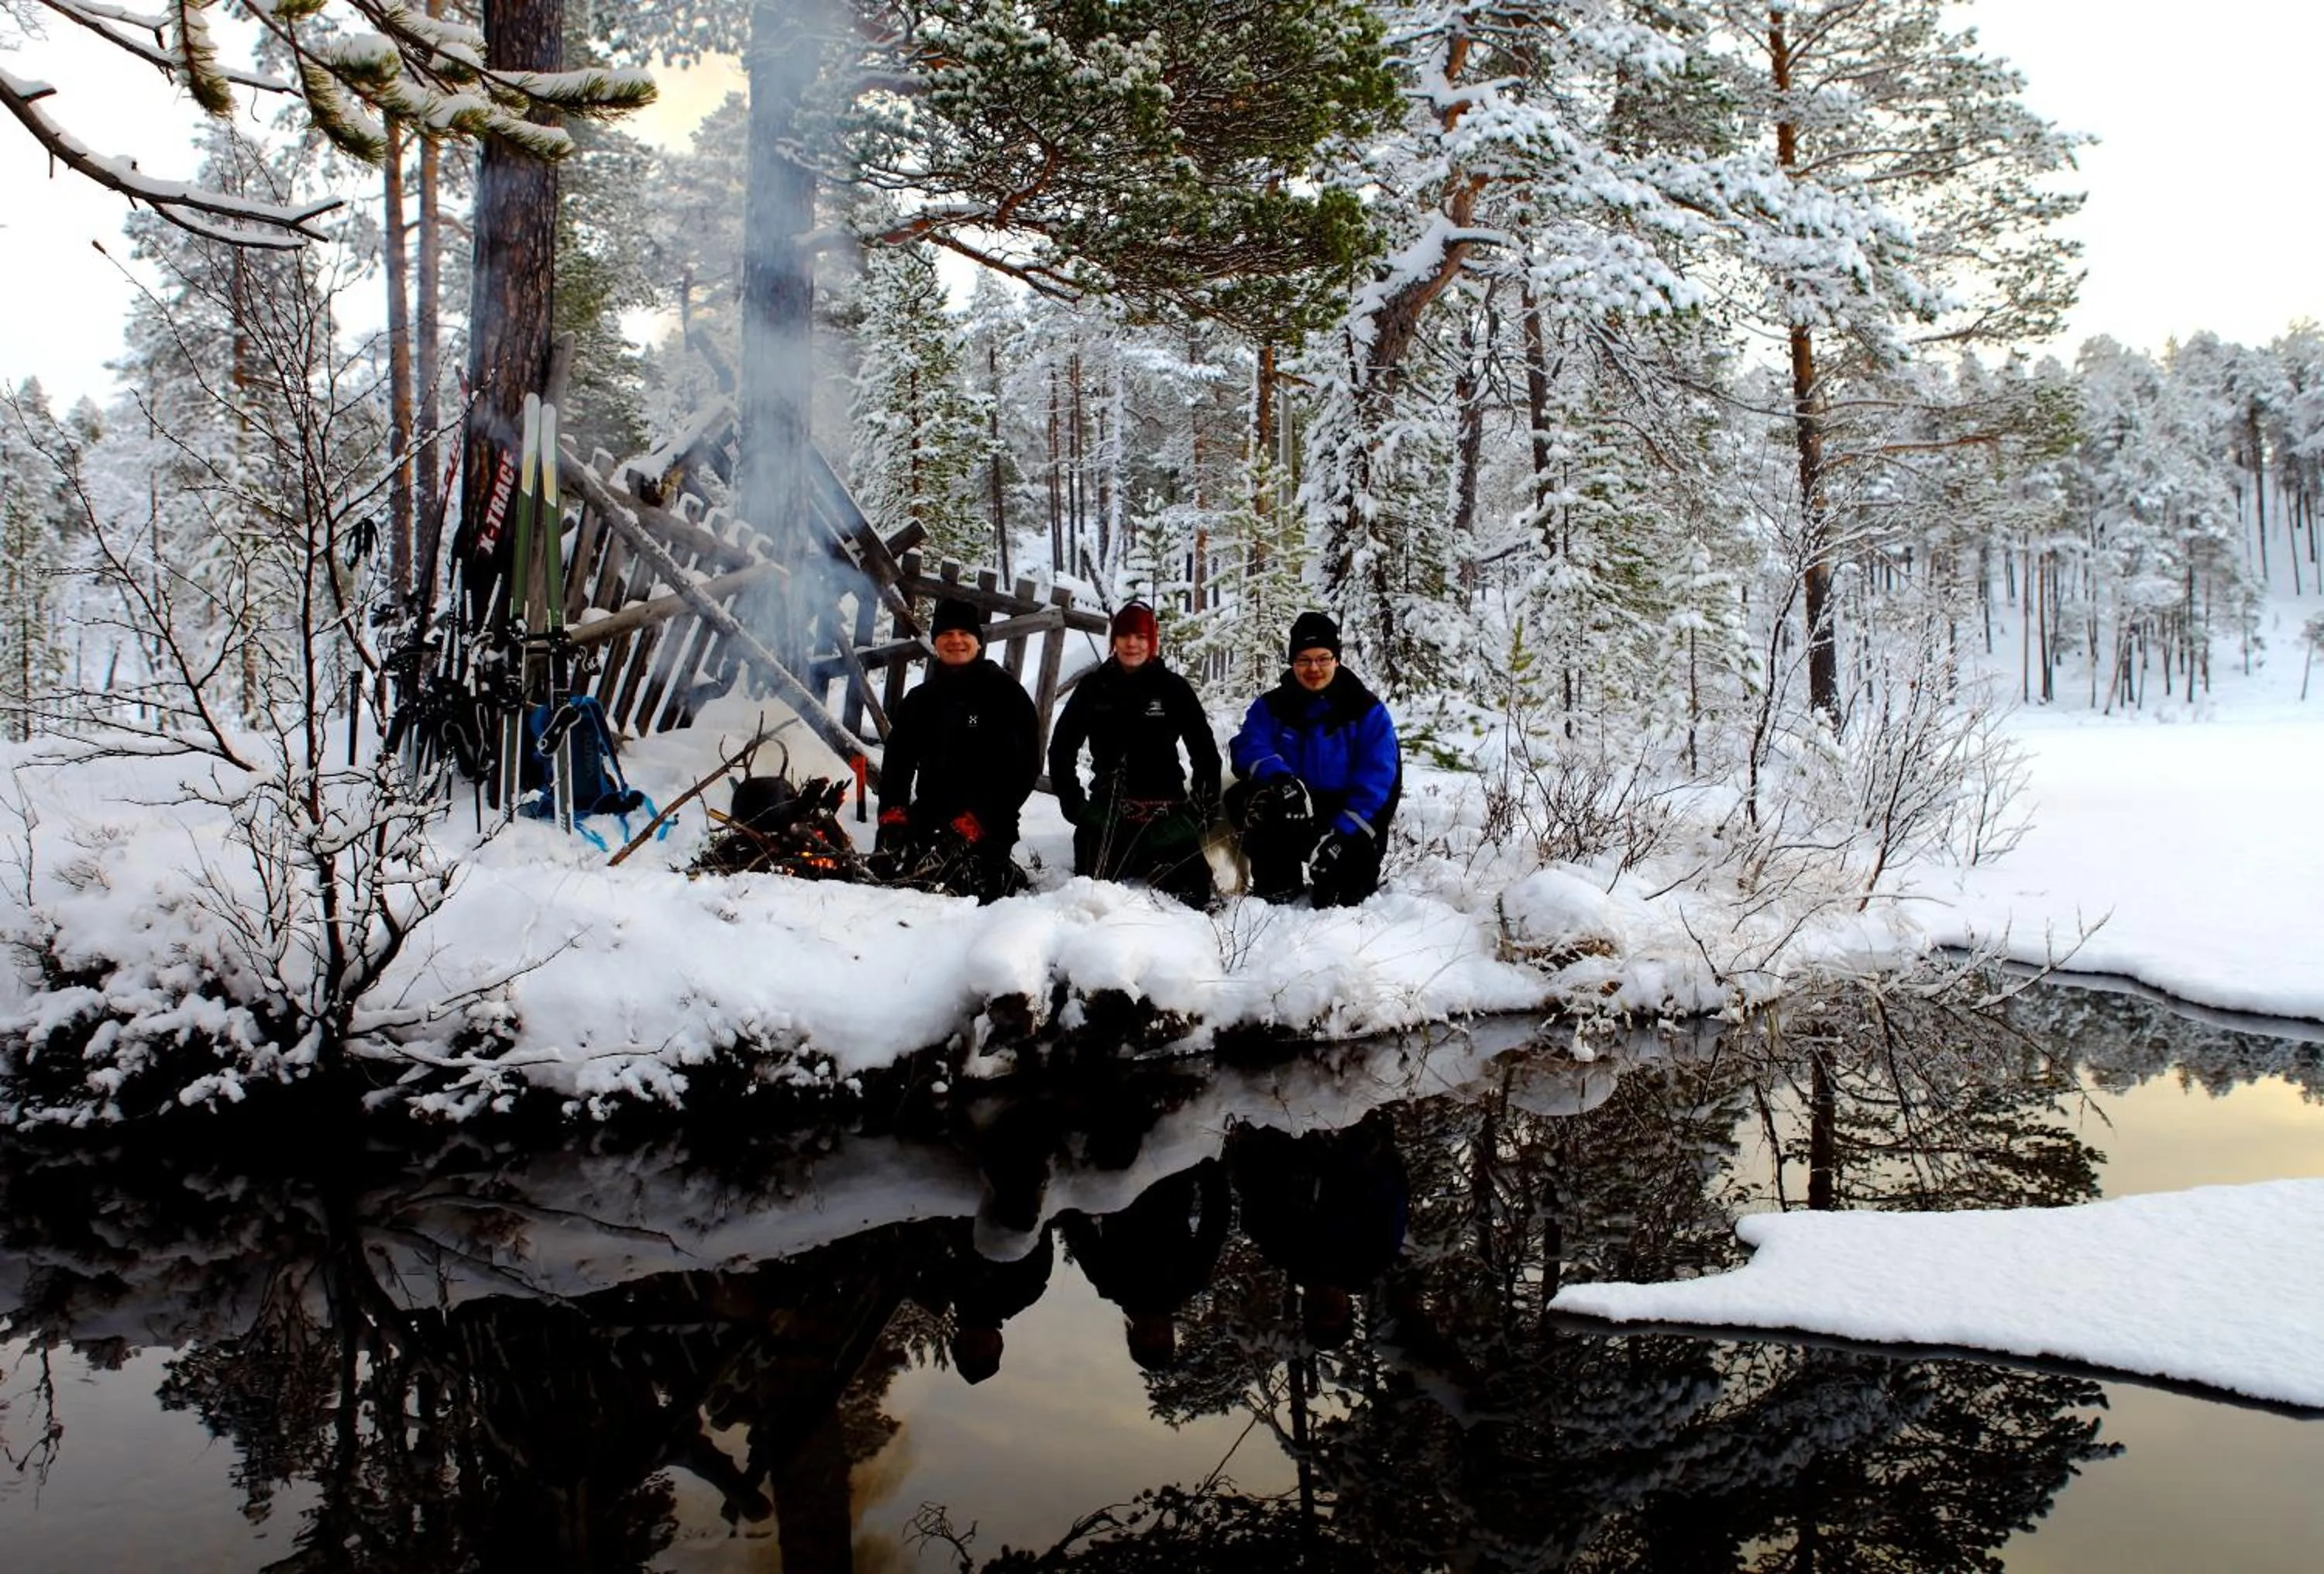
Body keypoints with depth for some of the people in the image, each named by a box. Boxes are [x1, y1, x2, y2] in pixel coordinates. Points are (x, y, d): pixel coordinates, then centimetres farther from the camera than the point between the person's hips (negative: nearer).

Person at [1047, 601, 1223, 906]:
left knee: (1190, 896, -4)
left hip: (1166, 810, -1)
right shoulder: (1093, 687, 3)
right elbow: (1062, 747, 8)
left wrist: (1204, 806, 1)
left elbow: (1204, 751, 5)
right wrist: (1072, 801, 2)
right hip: (1106, 811, 1)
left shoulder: (1173, 688, 0)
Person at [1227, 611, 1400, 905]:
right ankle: (1275, 886, -14)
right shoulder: (1269, 707, 4)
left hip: (1346, 818, -1)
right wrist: (1280, 778, -35)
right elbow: (1249, 749, -11)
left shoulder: (1368, 711, -3)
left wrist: (1338, 834, -23)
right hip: (1291, 816, 1)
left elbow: (1374, 782, -11)